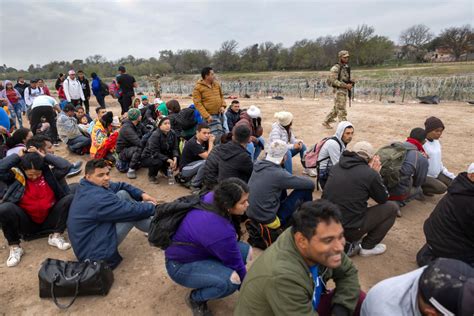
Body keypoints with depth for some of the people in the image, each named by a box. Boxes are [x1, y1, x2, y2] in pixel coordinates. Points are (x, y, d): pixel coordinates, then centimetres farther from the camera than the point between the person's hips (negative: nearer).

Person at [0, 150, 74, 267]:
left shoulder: (48, 173, 3)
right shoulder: (17, 175, -1)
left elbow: (64, 167, -8)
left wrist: (42, 155, -6)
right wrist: (18, 156, -7)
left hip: (49, 222, 1)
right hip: (27, 224, -1)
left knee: (70, 199, -21)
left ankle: (55, 236, -10)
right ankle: (15, 247, -10)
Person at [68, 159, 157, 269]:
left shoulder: (88, 186, 0)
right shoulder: (97, 198, -30)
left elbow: (121, 186, 9)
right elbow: (132, 210, -24)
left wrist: (142, 194, -3)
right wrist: (153, 207, -6)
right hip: (95, 255, -9)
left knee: (123, 194, 0)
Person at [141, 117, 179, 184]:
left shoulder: (172, 134, -8)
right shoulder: (155, 135, -26)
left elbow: (175, 148, -10)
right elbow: (155, 153, -30)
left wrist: (175, 158, -29)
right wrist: (168, 160, -37)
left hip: (163, 155, 6)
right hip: (148, 157, -6)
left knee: (177, 160, -16)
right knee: (158, 162, -37)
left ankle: (164, 170, 17)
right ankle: (151, 175, -3)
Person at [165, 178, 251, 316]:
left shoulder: (212, 197, -18)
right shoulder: (220, 230, -36)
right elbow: (236, 265, -21)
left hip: (198, 249, 8)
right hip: (181, 265, -8)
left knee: (246, 251, -5)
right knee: (232, 280, -29)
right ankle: (196, 299, -1)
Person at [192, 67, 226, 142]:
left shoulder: (216, 84, 9)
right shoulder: (198, 87, -9)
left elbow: (221, 96, 21)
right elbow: (197, 103, -13)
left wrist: (223, 106, 1)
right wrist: (206, 116, -20)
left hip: (219, 113, 7)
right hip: (210, 115, -6)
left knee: (222, 133, 12)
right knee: (216, 135, -14)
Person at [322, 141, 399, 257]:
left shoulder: (337, 166, 4)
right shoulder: (370, 173, -13)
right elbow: (383, 199, 5)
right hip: (349, 228, -6)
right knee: (392, 207, 11)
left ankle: (348, 245, 20)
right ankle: (368, 247, 16)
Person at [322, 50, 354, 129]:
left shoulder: (346, 67, 14)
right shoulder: (335, 68, -13)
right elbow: (333, 81, -20)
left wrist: (351, 82, 0)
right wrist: (346, 85, -23)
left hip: (345, 91, 9)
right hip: (339, 91, -9)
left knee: (336, 109, 17)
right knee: (341, 110, -7)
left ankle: (326, 122, 29)